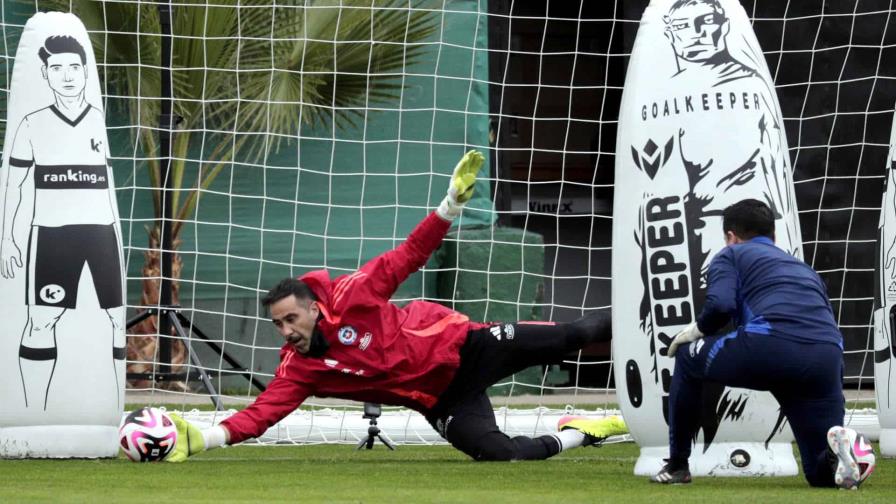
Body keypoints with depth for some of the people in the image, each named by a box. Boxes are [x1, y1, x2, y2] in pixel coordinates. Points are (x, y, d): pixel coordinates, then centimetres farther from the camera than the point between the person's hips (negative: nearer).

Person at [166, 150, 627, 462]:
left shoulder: (350, 297, -17)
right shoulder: (298, 369, -10)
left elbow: (408, 256, -13)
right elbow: (262, 412, -19)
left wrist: (451, 203, -23)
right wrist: (202, 439, -34)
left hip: (462, 346, -2)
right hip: (439, 400, 2)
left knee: (567, 338, -3)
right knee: (499, 454, -17)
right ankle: (576, 435, 9)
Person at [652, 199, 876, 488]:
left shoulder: (731, 255, 22)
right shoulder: (806, 270, 38)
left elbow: (720, 305, 1)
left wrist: (698, 330, 22)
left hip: (770, 345, -4)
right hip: (828, 360, 4)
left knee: (687, 356, 27)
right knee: (822, 474, 16)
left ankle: (677, 465, 25)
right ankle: (841, 448, -20)